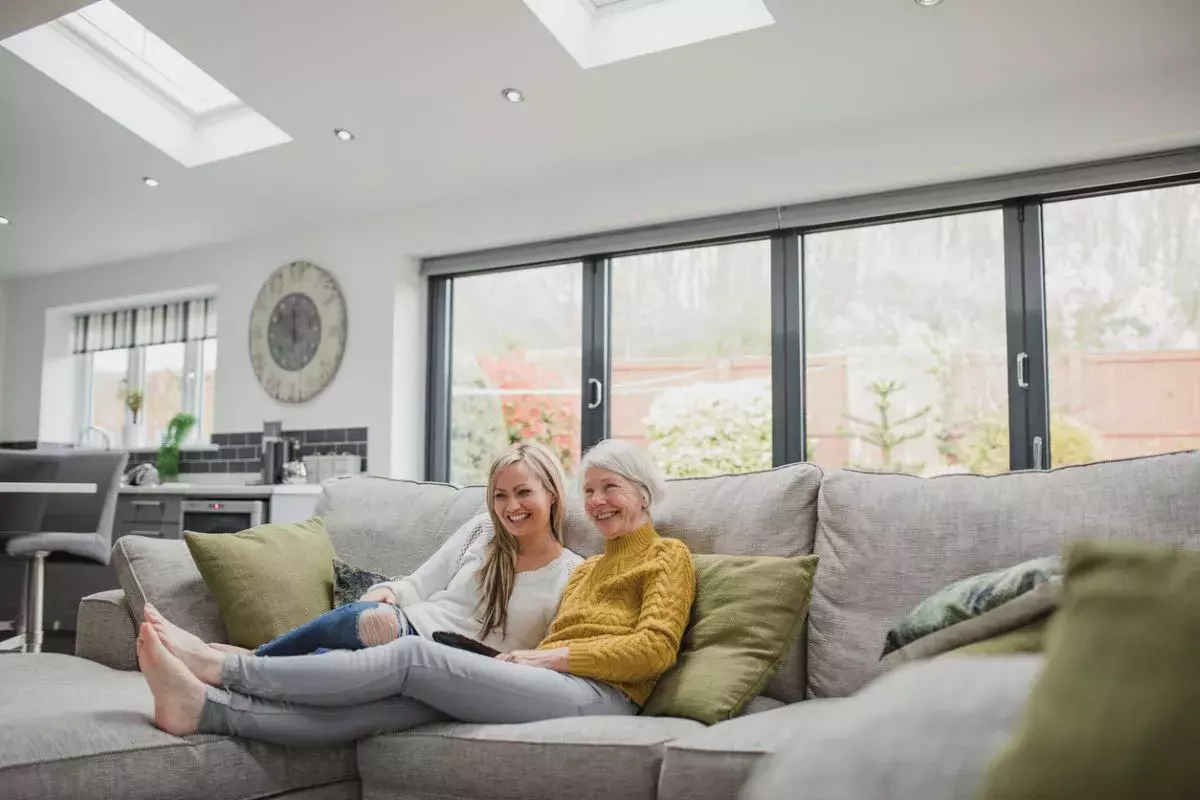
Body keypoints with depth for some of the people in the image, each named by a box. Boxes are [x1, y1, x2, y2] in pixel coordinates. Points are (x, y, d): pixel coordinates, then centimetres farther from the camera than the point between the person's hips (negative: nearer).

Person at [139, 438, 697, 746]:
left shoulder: (667, 556, 12)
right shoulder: (586, 568, 33)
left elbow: (655, 648, -4)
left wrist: (554, 656, -7)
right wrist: (527, 660, -1)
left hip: (598, 694, -6)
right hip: (550, 687, 6)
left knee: (414, 656, -21)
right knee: (386, 704, -19)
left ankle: (222, 666, -21)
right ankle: (205, 707, -31)